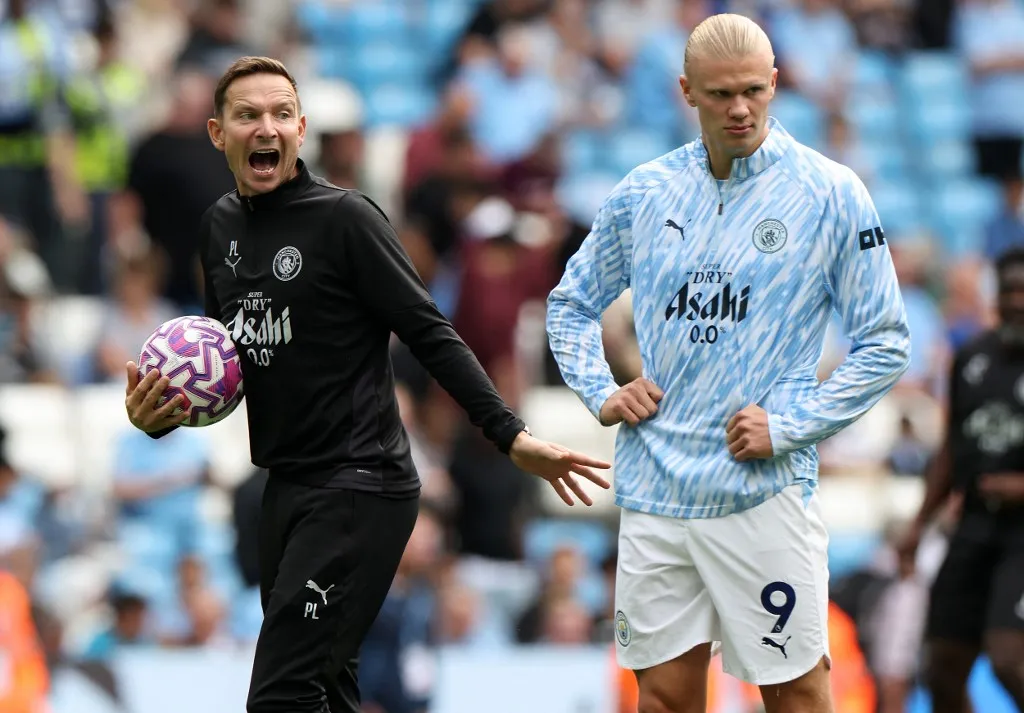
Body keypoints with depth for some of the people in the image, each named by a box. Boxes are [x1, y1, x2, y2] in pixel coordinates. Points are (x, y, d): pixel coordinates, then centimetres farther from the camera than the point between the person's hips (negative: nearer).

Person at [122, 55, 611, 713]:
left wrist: (511, 434, -19)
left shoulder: (344, 217, -11)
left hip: (359, 491, -8)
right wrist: (161, 412, 1)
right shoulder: (222, 227, 11)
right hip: (287, 485, 8)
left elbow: (432, 336, -12)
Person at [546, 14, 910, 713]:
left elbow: (886, 345, -2)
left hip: (765, 491, -3)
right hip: (654, 490, 4)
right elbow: (572, 303, 22)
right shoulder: (644, 192, 8)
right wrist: (601, 392, 6)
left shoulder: (831, 195, -3)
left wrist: (788, 425, -10)